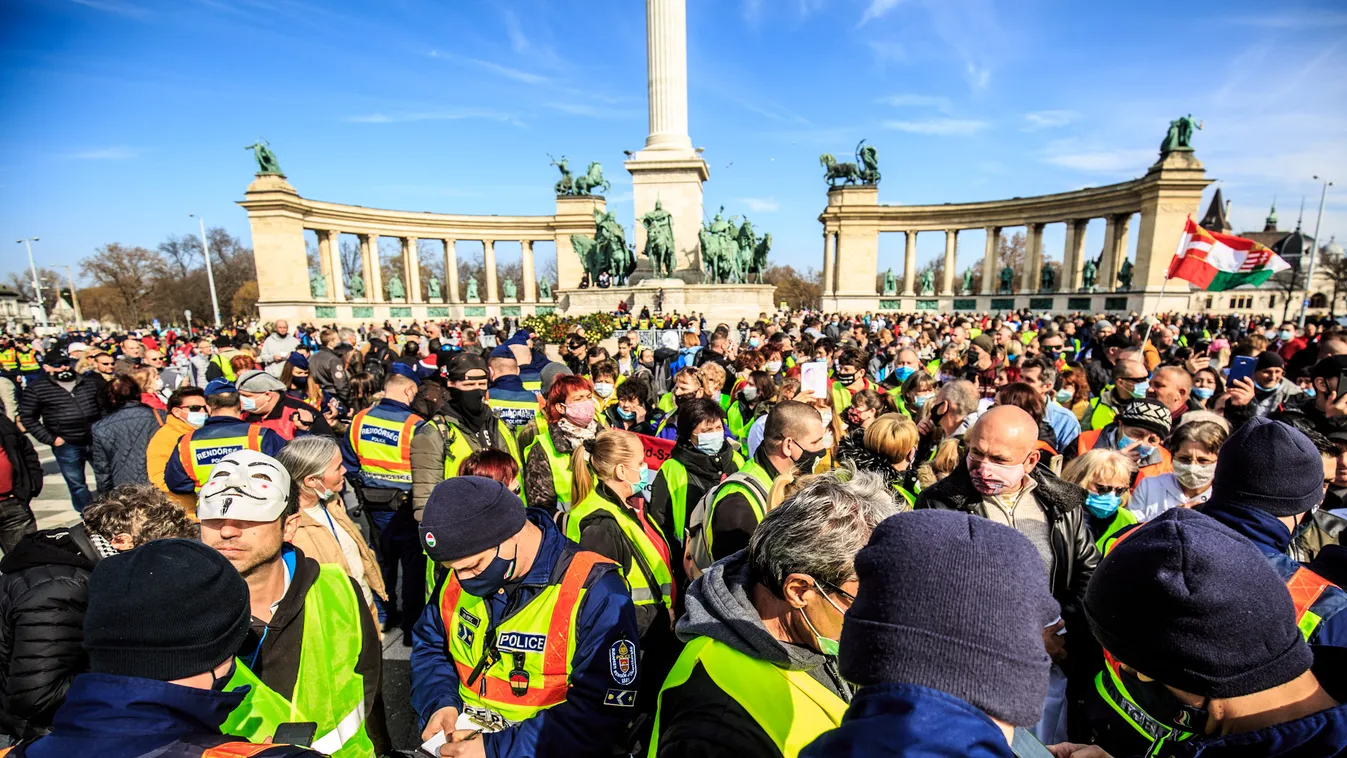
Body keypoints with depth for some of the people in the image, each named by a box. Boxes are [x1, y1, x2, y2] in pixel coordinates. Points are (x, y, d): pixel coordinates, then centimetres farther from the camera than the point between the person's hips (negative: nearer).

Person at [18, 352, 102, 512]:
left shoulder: (88, 383, 7)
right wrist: (51, 439, -9)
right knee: (77, 485, 8)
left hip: (98, 441, 2)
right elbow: (27, 417, -1)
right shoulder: (36, 388, -2)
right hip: (67, 446, -2)